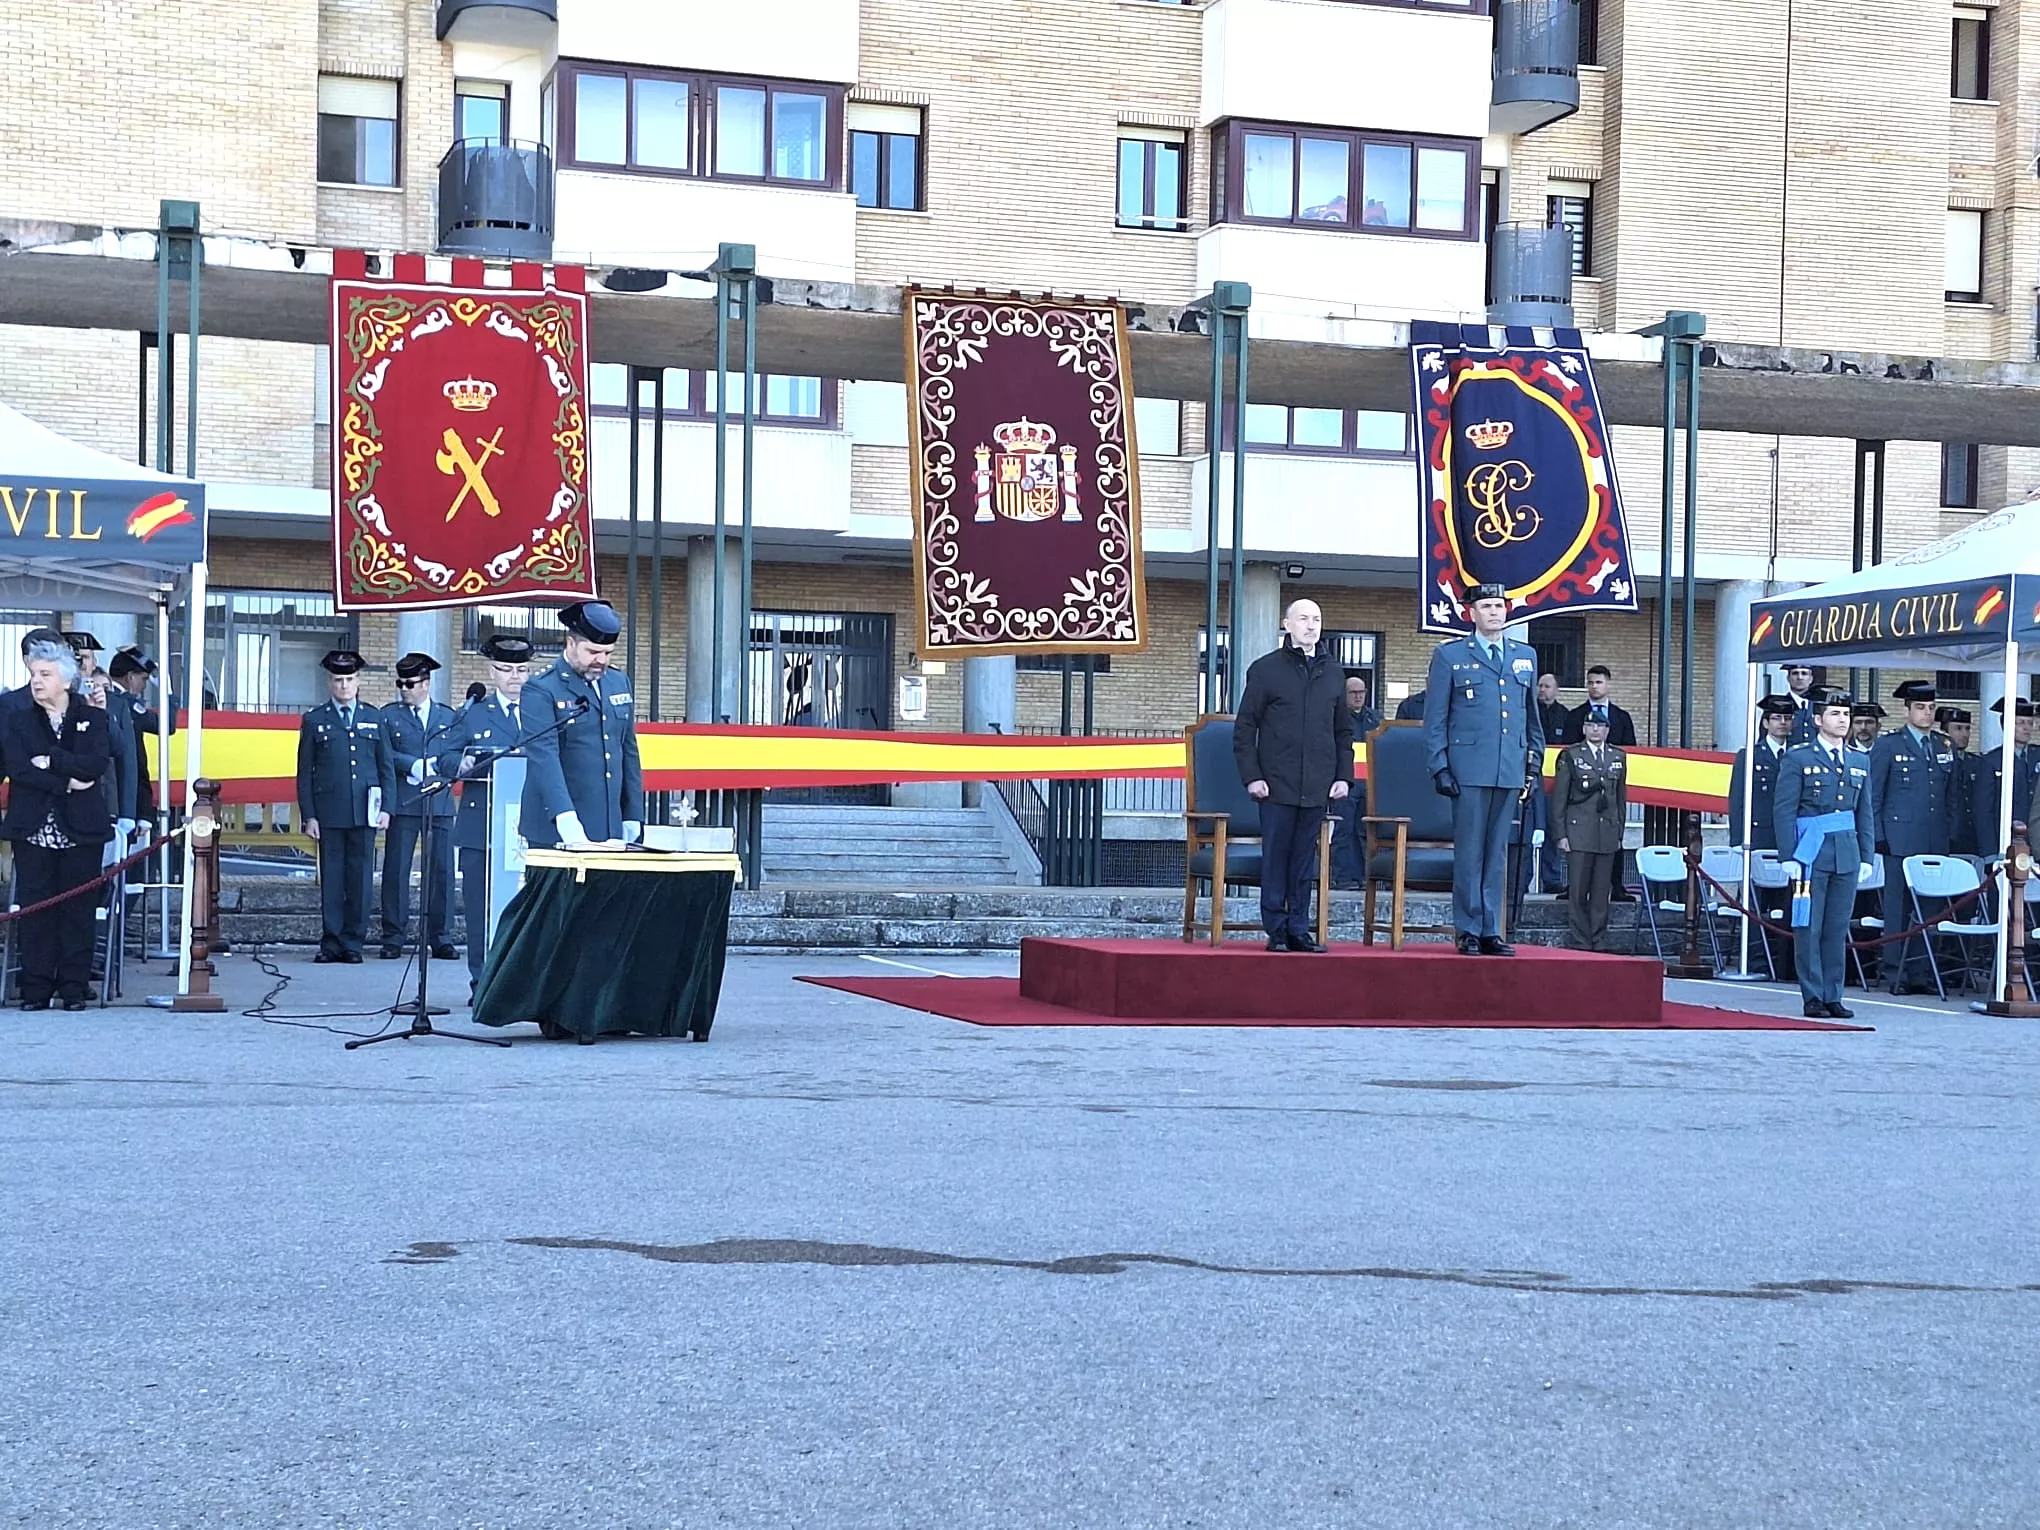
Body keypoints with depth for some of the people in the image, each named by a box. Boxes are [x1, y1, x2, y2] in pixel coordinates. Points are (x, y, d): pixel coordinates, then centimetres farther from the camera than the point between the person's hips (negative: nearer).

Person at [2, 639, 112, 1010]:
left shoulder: (93, 718, 6)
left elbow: (97, 763, -10)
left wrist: (50, 761, -14)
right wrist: (66, 783, -13)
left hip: (80, 829, -1)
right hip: (33, 829, 1)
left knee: (78, 909, 1)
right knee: (35, 909, 0)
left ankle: (74, 987, 7)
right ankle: (36, 989, 5)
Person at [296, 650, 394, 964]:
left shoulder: (374, 718, 13)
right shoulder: (314, 720, 8)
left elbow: (386, 767, 13)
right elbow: (305, 773, 7)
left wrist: (386, 808, 3)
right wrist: (309, 815, -1)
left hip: (364, 811, 1)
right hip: (329, 813, -1)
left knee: (361, 877, 0)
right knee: (331, 878, -1)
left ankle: (353, 942, 6)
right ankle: (331, 942, 4)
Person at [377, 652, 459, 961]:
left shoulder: (448, 716, 15)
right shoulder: (388, 715, 9)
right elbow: (385, 755, -1)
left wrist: (435, 768, -7)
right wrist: (417, 765, -11)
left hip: (440, 803, 2)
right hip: (403, 804, -2)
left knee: (442, 870, 0)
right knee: (396, 870, -3)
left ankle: (440, 938, 7)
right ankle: (394, 938, 4)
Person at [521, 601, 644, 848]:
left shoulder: (619, 684, 14)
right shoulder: (541, 689, -7)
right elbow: (543, 756, -19)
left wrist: (633, 816, 14)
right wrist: (566, 819, -30)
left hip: (609, 832, 6)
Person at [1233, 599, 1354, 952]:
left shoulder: (1331, 672, 13)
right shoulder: (1265, 669, 2)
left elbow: (1344, 730, 18)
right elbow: (1244, 727, 1)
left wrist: (1344, 776, 7)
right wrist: (1251, 776, -7)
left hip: (1317, 787, 3)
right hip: (1277, 786, -3)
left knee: (1305, 860, 7)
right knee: (1275, 859, 0)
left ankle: (1299, 930, 12)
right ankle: (1276, 930, 6)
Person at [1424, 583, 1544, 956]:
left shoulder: (1526, 656, 16)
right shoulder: (1450, 656, 5)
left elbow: (1533, 716, 20)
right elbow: (1434, 718, 3)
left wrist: (1535, 763, 13)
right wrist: (1439, 767, -5)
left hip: (1510, 769, 4)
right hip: (1469, 768, -3)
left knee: (1497, 854, 7)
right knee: (1470, 852, -2)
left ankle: (1490, 932, 11)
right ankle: (1469, 931, 3)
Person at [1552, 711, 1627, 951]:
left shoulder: (1618, 757, 13)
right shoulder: (1570, 756, 3)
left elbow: (1621, 798, 16)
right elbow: (1559, 798, 1)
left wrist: (1620, 832, 11)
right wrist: (1561, 834, -5)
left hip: (1608, 835, 3)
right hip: (1579, 832, -3)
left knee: (1602, 891, 3)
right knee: (1579, 891, -4)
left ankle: (1599, 941, 9)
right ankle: (1581, 942, 1)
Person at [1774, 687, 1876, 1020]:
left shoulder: (1860, 762, 15)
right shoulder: (1797, 758, 0)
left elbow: (1866, 814, 17)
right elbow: (1784, 811, -4)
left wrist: (1867, 857, 10)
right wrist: (1789, 856, -11)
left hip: (1847, 855, 4)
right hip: (1811, 853, -4)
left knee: (1838, 929, 6)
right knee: (1809, 928, -2)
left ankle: (1833, 997, 12)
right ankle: (1813, 997, 3)